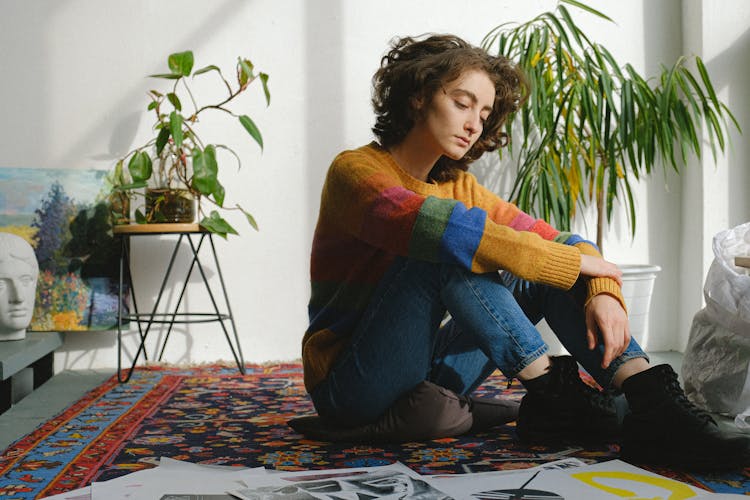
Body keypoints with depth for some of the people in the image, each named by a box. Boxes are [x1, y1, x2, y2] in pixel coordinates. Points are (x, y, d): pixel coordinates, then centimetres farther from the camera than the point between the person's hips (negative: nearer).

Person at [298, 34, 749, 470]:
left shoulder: (461, 186, 7)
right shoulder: (356, 171, -13)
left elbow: (556, 239, -1)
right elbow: (438, 226, -33)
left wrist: (603, 292, -23)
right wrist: (574, 262, -26)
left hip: (425, 382, 6)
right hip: (352, 389, -6)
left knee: (553, 260, -8)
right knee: (456, 251, -27)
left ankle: (655, 406, -23)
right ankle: (552, 396, -22)